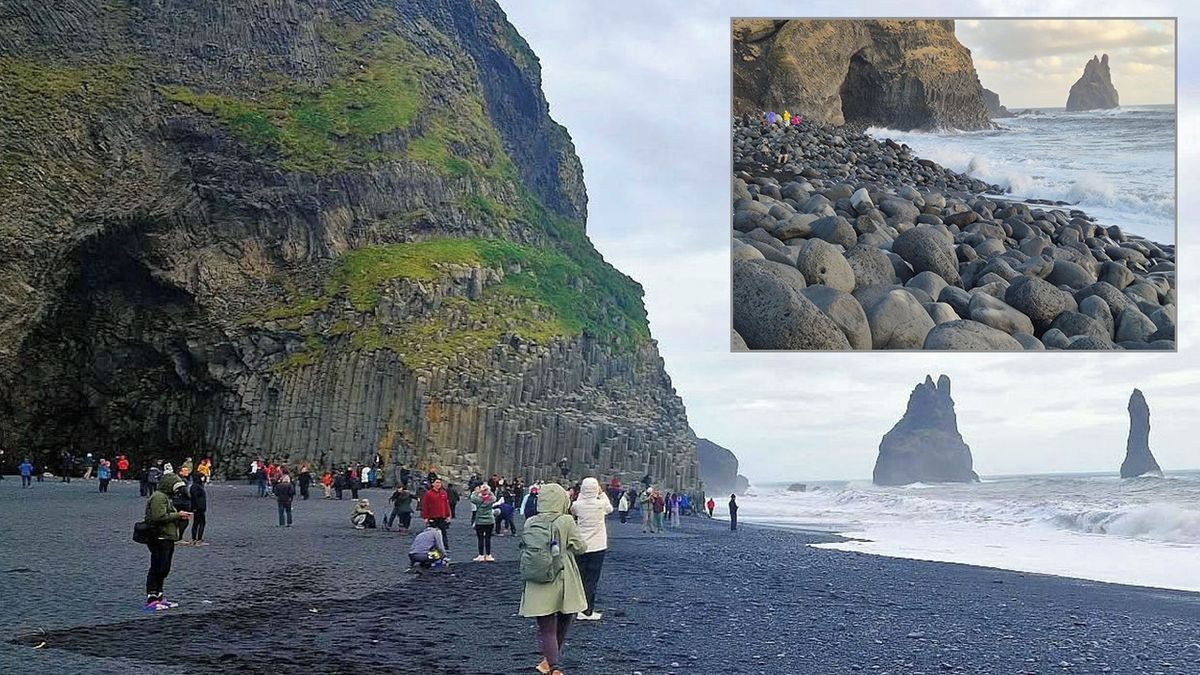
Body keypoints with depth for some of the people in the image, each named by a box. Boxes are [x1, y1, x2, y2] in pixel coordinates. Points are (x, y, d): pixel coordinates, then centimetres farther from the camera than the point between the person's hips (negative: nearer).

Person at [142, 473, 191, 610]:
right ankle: (152, 600, -8)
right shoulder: (158, 497, -13)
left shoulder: (166, 497, 22)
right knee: (157, 569, -10)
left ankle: (159, 597, 21)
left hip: (167, 539, 11)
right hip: (159, 538, -11)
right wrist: (177, 515, -16)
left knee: (163, 570, 14)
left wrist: (180, 516, 12)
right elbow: (159, 517, -23)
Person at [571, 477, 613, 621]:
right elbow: (610, 508, 10)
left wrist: (581, 495, 12)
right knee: (591, 580, 2)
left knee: (580, 577, 11)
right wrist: (602, 493, 15)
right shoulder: (601, 504, -12)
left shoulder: (577, 505, -8)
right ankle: (587, 611, 2)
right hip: (597, 547, -2)